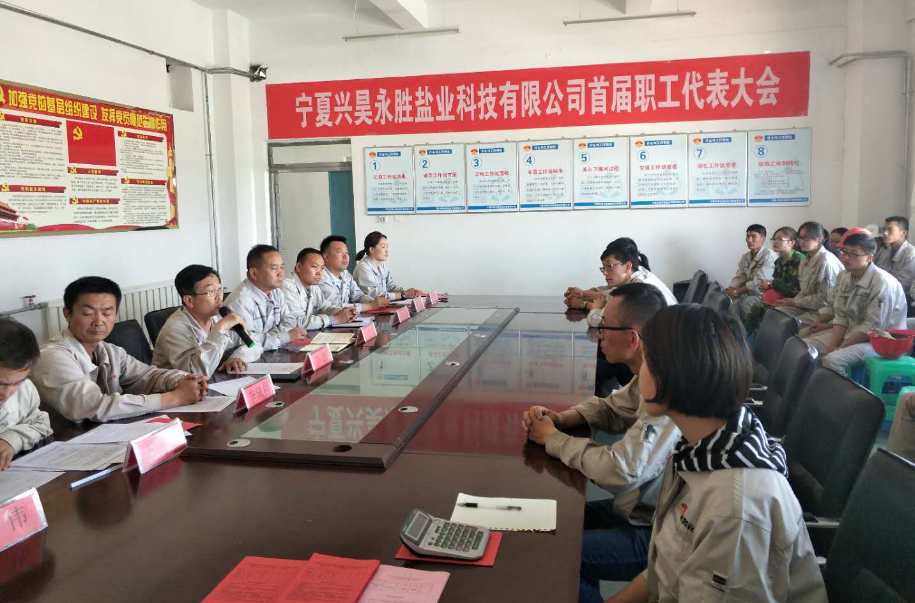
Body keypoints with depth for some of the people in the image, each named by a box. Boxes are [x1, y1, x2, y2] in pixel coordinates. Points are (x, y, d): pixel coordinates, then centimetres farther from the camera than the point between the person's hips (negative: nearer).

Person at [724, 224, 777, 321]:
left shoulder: (769, 255, -12)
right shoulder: (745, 257, 12)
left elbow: (758, 282, -19)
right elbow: (738, 278, 7)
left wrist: (736, 293, -19)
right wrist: (730, 291, -14)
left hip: (763, 294, -6)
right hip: (748, 293, 6)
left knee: (744, 304, -32)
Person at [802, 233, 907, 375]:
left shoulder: (882, 283, -21)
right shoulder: (847, 279, 4)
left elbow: (873, 328, -22)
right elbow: (841, 317, 4)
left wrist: (840, 348, -19)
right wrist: (833, 344, -11)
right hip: (852, 331, 8)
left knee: (832, 359, -30)